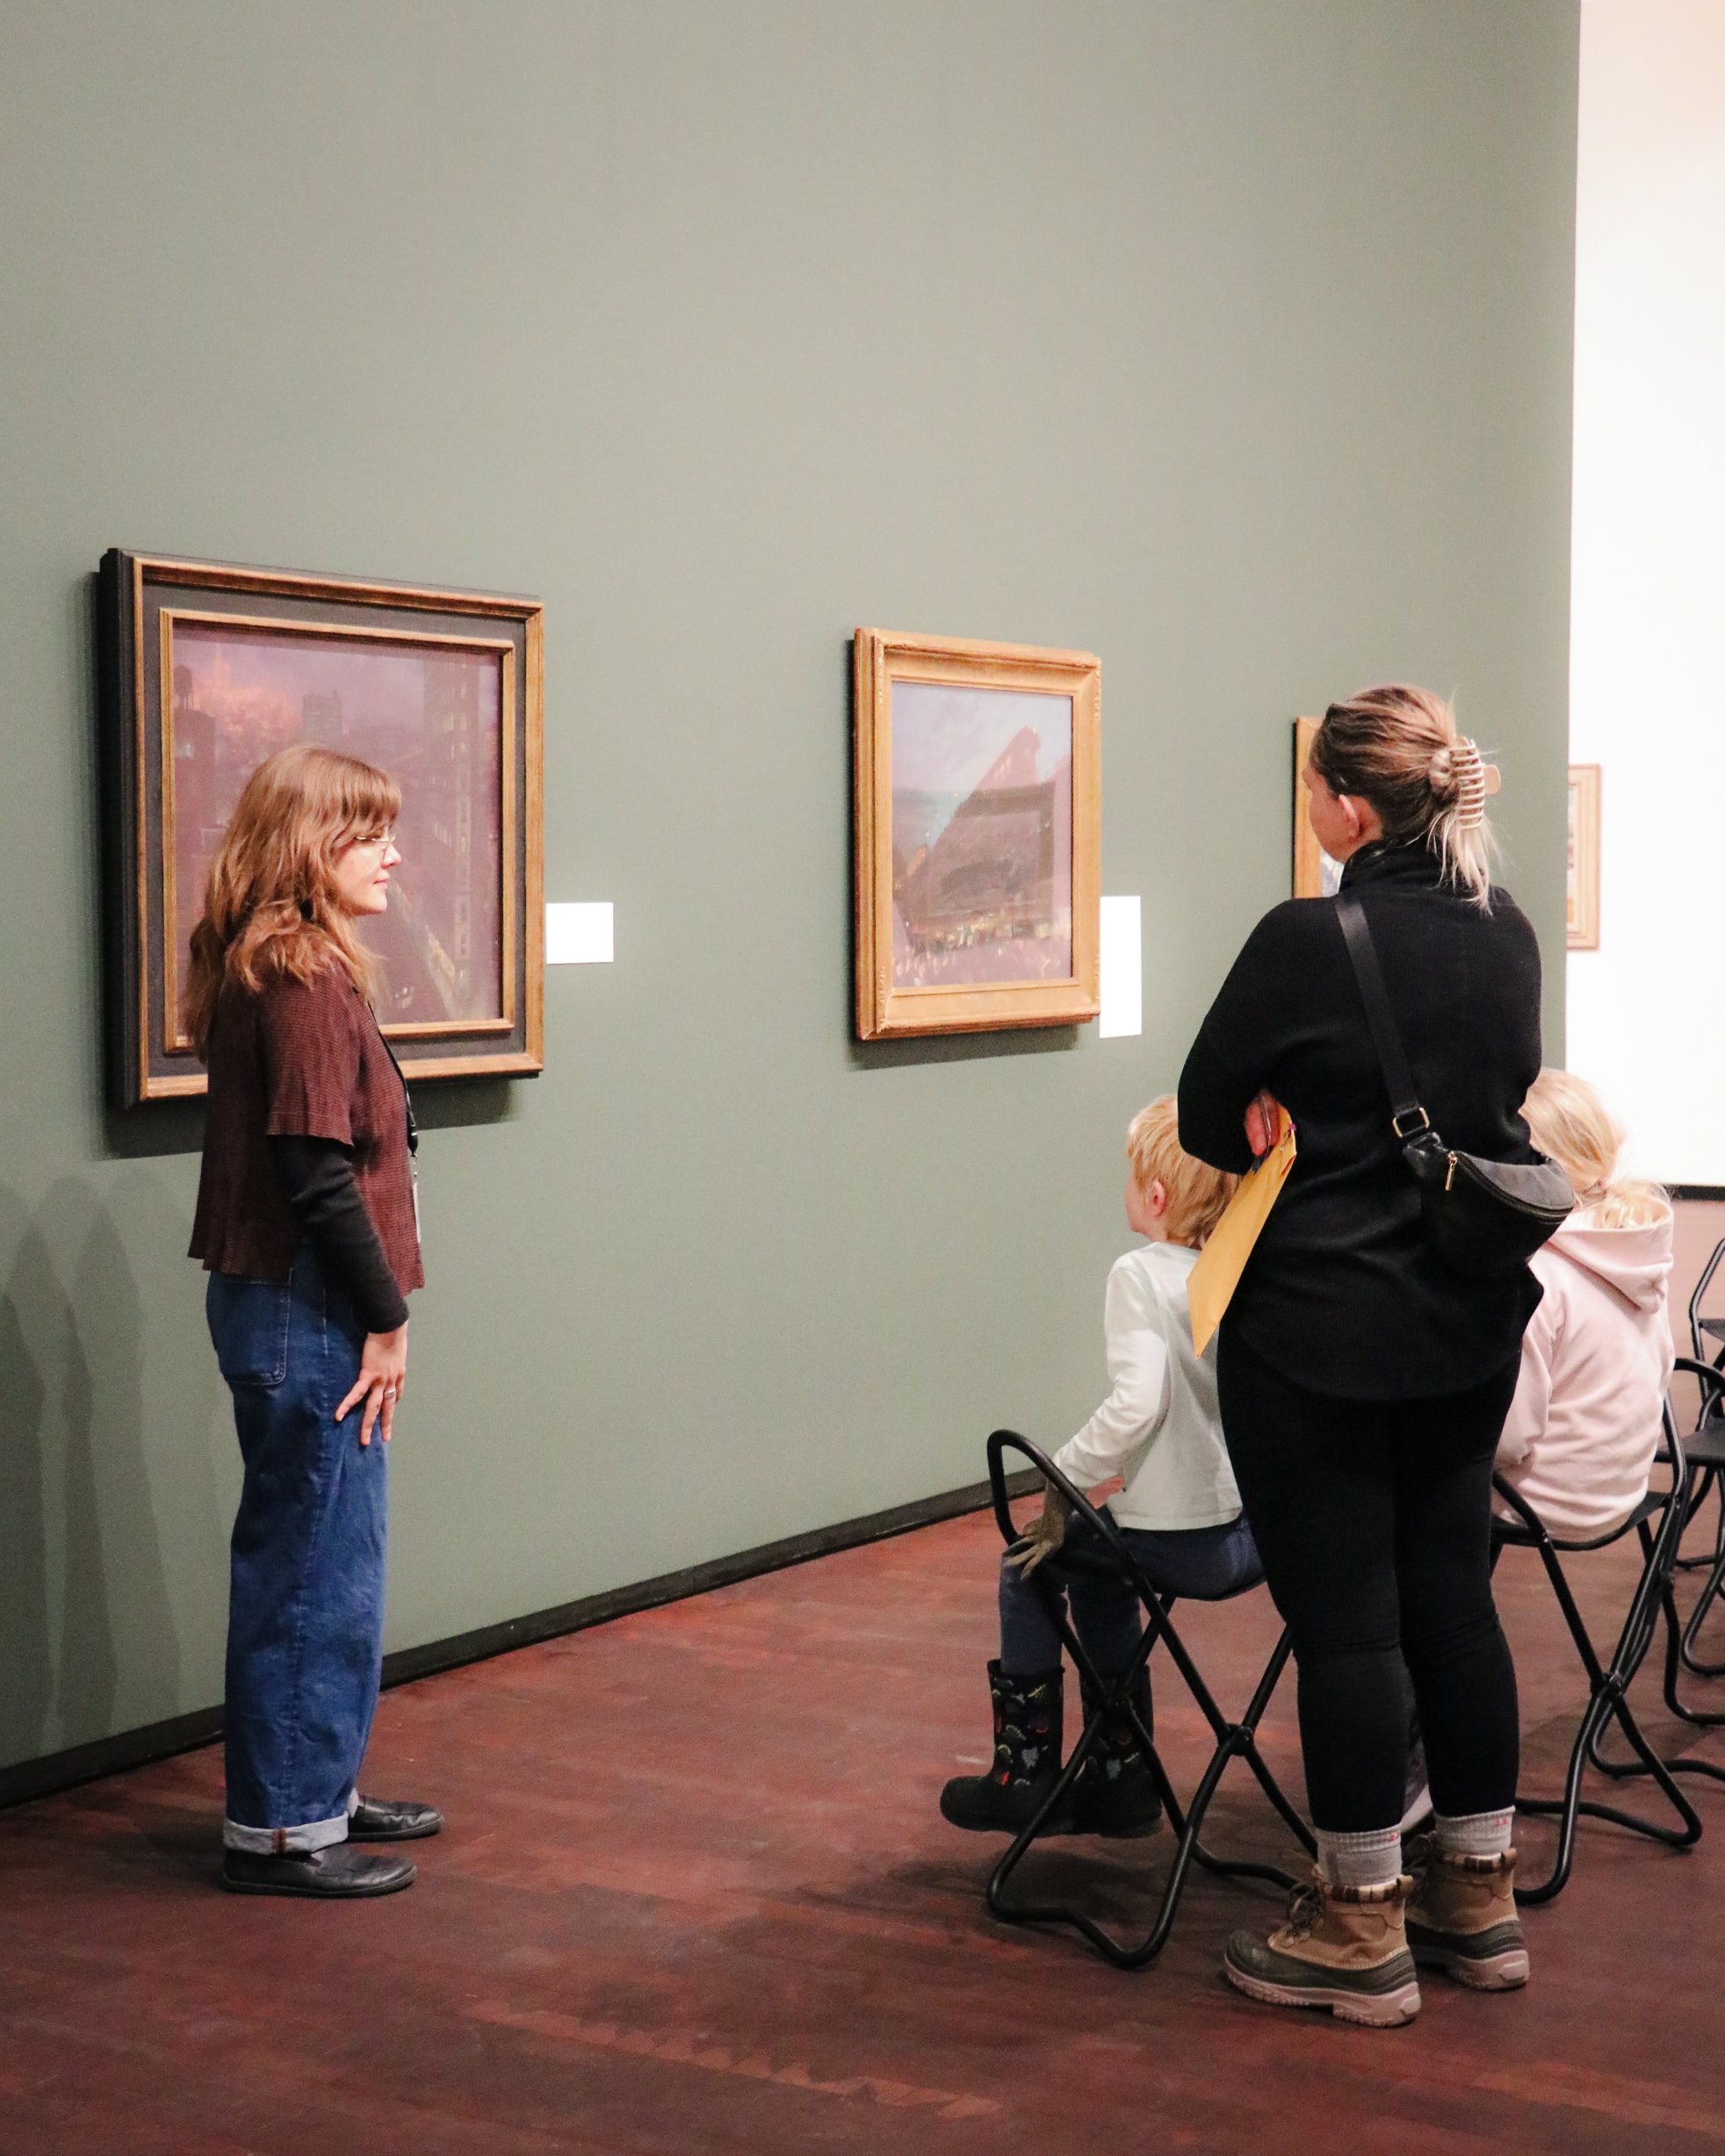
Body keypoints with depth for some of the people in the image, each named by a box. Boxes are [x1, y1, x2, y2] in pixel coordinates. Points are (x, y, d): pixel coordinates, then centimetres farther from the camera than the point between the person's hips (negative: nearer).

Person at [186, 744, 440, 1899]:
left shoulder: (274, 973, 13)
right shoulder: (303, 983, -17)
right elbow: (320, 1175, -21)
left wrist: (372, 1309, 13)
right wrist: (385, 1316, -14)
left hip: (289, 1311, 10)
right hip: (308, 1315, -10)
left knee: (311, 1564, 18)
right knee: (317, 1570, -1)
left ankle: (317, 1790, 29)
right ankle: (282, 1828, 8)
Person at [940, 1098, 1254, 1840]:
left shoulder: (1141, 1274, -15)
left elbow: (1136, 1403, -27)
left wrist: (1061, 1480, -16)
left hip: (1176, 1540, -7)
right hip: (1253, 1538, 7)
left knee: (1029, 1566, 18)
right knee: (1095, 1568, 31)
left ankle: (1026, 1772, 25)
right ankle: (1121, 1774, 35)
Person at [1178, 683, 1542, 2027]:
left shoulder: (1308, 940, -17)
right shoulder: (1508, 936, 4)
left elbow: (1208, 1119, -6)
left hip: (1323, 1331, -7)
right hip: (1473, 1317, 7)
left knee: (1343, 1615, 2)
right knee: (1451, 1589, 15)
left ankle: (1362, 1933, 13)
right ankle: (1480, 1900, 25)